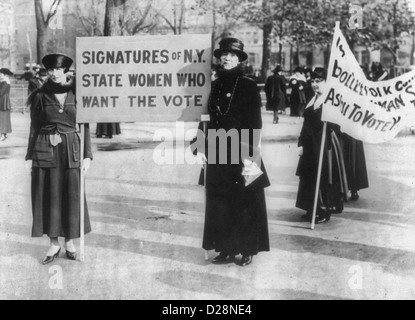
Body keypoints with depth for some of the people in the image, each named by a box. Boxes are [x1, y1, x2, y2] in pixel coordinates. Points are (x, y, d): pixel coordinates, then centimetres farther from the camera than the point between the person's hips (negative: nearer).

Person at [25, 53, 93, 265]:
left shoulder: (76, 93, 1)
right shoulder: (40, 96, 1)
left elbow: (85, 126, 3)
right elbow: (34, 127, 5)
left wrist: (87, 155, -2)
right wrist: (31, 156, 3)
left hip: (71, 150, 0)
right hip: (45, 151, 0)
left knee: (72, 197, 3)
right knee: (48, 197, 3)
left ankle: (70, 242, 19)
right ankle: (54, 244, 15)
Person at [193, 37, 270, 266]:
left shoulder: (248, 86, -3)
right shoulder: (216, 85, 11)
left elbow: (255, 122, -6)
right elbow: (211, 119, 15)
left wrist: (251, 152, -13)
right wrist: (206, 146, 10)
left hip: (241, 151, -5)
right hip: (218, 152, 5)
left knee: (245, 201, 0)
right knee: (219, 202, 5)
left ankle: (248, 249, 10)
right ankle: (226, 249, 14)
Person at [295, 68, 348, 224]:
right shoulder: (312, 100, 12)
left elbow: (334, 125, -14)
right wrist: (301, 143, 9)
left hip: (325, 145, -7)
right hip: (310, 145, 8)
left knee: (324, 178, -1)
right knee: (309, 177, 11)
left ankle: (325, 211, 9)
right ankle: (312, 209, 22)